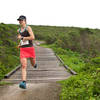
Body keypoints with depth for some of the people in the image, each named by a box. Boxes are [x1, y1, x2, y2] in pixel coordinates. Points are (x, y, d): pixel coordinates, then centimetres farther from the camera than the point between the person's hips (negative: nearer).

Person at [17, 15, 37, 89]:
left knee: (33, 64, 17)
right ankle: (24, 83, -24)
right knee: (23, 66, -15)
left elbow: (33, 37, -21)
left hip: (30, 49, -3)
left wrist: (22, 37, -15)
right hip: (23, 50, 3)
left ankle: (34, 63, 57)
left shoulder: (28, 28, -7)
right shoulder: (18, 30, 12)